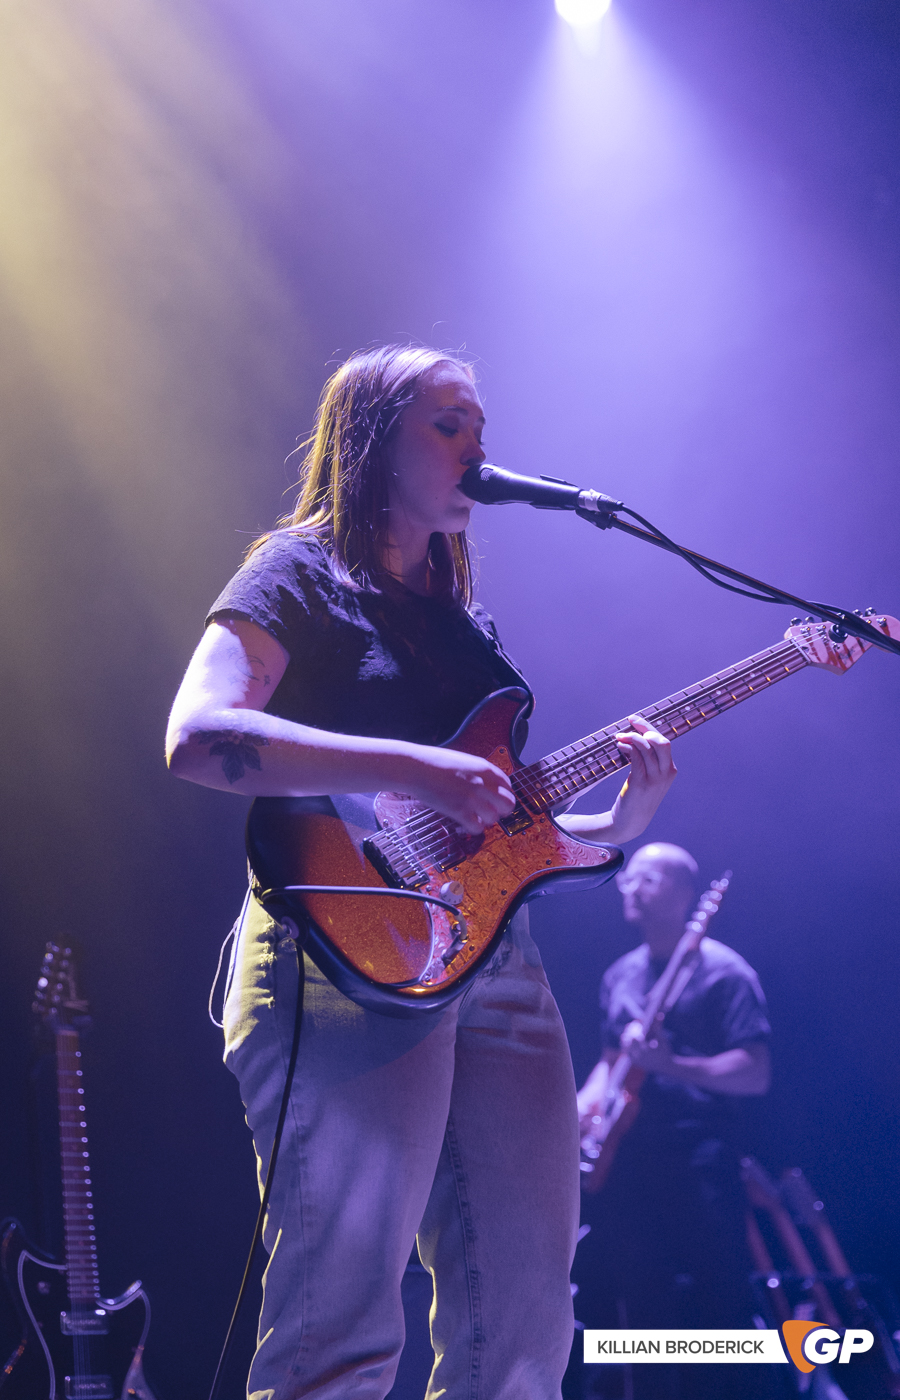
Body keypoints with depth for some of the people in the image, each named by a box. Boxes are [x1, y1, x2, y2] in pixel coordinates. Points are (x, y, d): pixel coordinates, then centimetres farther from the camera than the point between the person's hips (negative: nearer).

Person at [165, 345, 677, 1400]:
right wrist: (415, 769, -20)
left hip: (493, 961, 8)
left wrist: (612, 825, 7)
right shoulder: (301, 572, 2)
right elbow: (199, 736, -16)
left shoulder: (460, 620, 25)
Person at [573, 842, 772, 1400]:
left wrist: (670, 1065, -24)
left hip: (699, 1169, -7)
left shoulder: (721, 971, -5)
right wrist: (586, 1103, 5)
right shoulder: (621, 975, 17)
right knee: (642, 1311, 8)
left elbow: (756, 1073, -12)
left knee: (721, 1312, -10)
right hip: (629, 1162, 7)